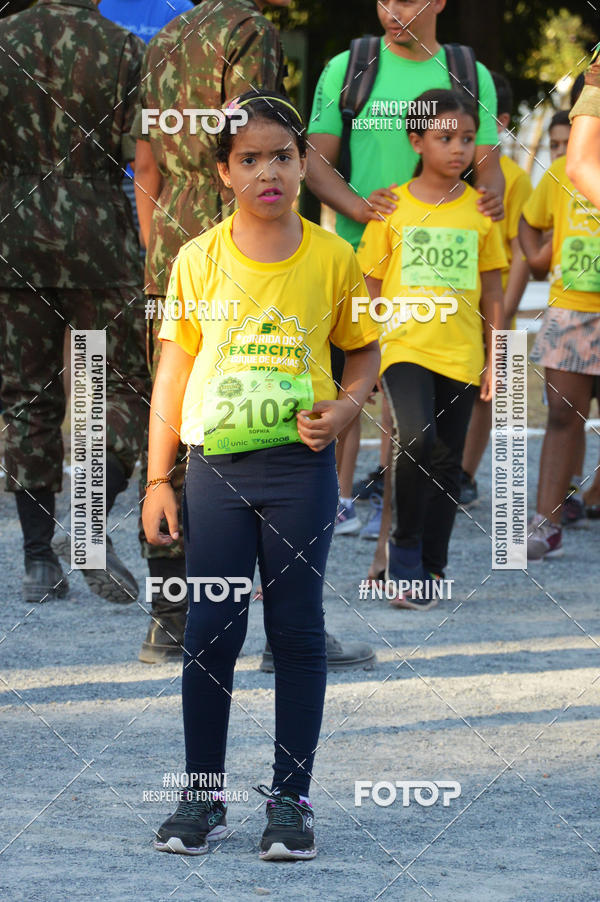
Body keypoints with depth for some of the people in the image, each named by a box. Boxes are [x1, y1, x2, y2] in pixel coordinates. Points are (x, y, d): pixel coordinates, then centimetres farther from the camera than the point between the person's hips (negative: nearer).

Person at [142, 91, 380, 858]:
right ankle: (201, 797, 12)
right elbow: (174, 371, 5)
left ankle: (291, 798, 11)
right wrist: (157, 481, 3)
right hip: (215, 467, 0)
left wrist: (347, 404, -10)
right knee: (210, 631, 2)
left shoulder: (333, 260, -1)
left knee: (297, 629, 3)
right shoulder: (199, 261, -1)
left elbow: (364, 350, 12)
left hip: (300, 463, 0)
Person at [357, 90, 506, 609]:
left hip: (461, 354, 2)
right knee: (414, 440, -23)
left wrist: (495, 360, 7)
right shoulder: (392, 207, 2)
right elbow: (372, 288, 6)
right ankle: (405, 547, -5)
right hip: (405, 346, -2)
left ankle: (430, 568, 15)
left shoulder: (480, 210, 6)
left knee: (446, 461, 4)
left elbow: (493, 293, 11)